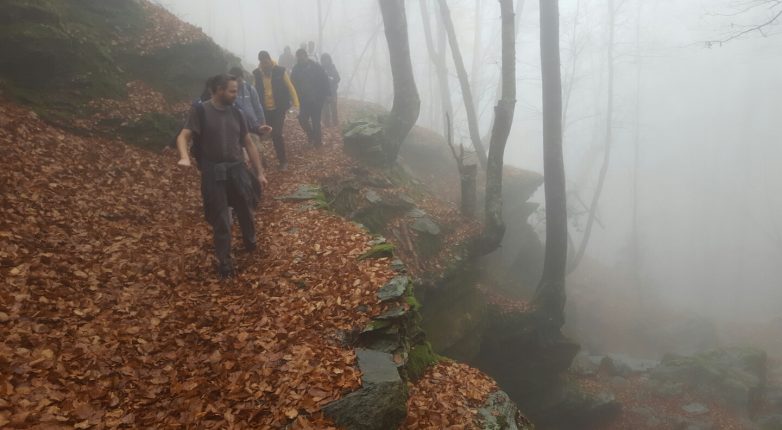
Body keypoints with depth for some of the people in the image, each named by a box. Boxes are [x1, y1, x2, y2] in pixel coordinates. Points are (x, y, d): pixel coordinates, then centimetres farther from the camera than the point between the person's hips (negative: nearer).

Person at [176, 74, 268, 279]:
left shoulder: (236, 113, 8)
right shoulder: (201, 111, -5)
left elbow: (248, 144, 13)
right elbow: (183, 136, -13)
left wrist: (259, 172, 11)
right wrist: (184, 157, -34)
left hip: (238, 169, 4)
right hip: (213, 173, -4)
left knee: (246, 210, 15)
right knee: (220, 219, 1)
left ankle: (250, 241, 43)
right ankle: (224, 261, 14)